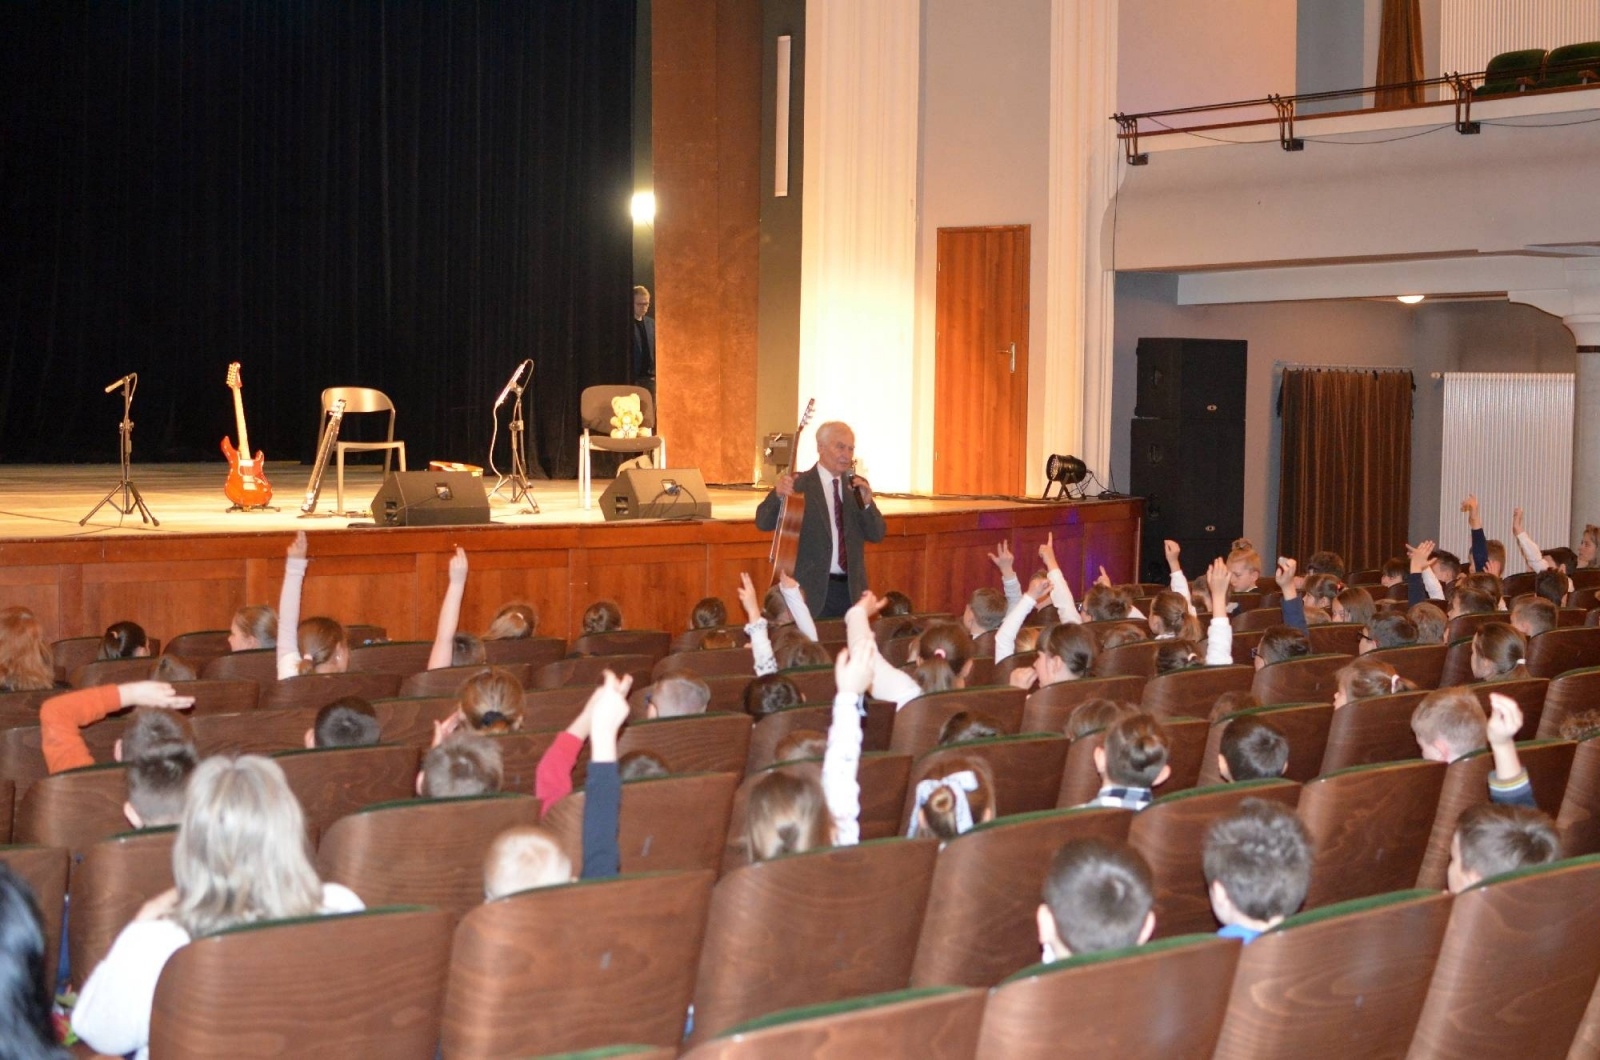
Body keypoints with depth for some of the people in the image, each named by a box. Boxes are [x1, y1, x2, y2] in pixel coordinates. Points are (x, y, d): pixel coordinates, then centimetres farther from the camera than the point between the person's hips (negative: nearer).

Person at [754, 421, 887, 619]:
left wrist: (867, 503, -11)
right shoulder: (799, 484, -4)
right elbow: (764, 522, -12)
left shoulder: (855, 485, 10)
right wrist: (778, 495, -32)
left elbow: (877, 534, 7)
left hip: (851, 590, 4)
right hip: (813, 592, -4)